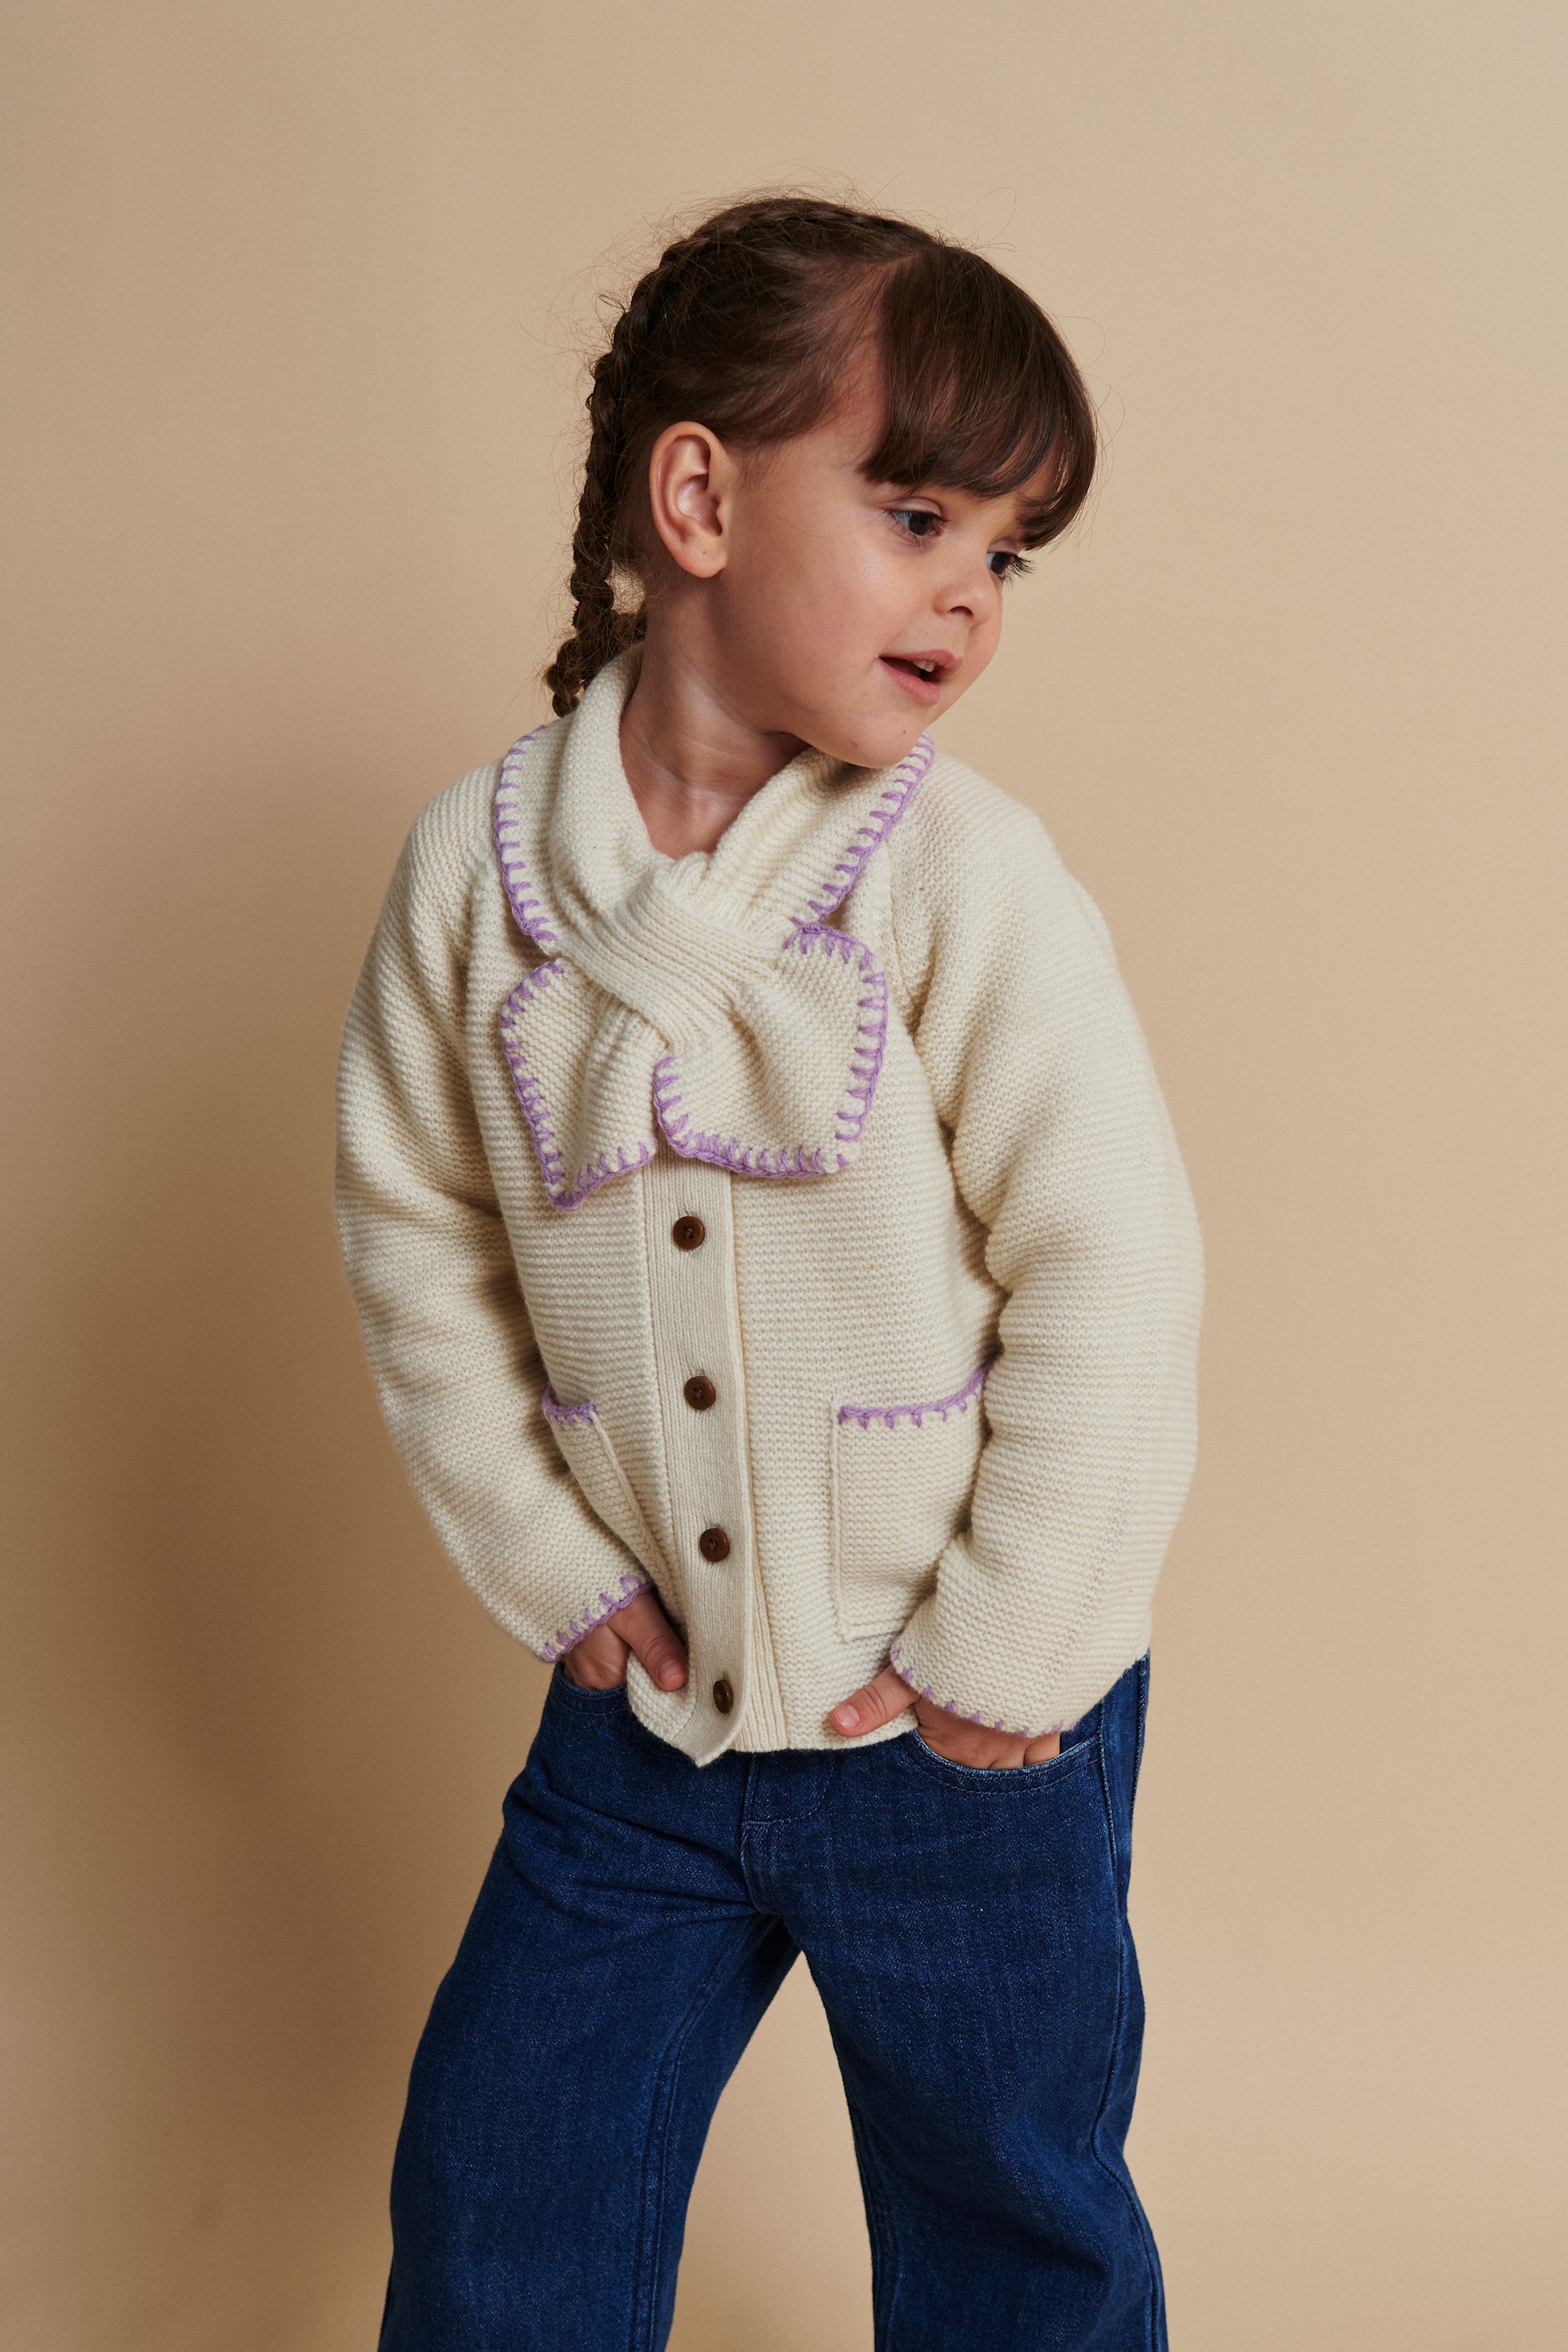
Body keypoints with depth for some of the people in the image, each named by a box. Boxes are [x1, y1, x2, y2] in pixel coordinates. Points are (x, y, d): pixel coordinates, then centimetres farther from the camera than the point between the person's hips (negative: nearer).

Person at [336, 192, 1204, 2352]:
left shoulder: (967, 879, -17)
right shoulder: (482, 863, -8)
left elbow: (1116, 1285, -15)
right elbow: (415, 1226, 2)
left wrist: (1003, 1661, -11)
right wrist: (546, 1565, -1)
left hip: (967, 1732, -2)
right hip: (643, 1706, 3)